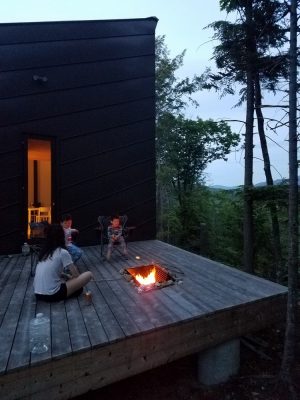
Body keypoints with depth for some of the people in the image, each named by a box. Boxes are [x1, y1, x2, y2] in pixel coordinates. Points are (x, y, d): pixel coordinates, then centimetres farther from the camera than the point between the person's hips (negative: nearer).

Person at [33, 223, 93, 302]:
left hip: (38, 294, 7)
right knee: (89, 274, -3)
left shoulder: (44, 251, 9)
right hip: (52, 295, -7)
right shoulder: (63, 252, -11)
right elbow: (76, 275, -3)